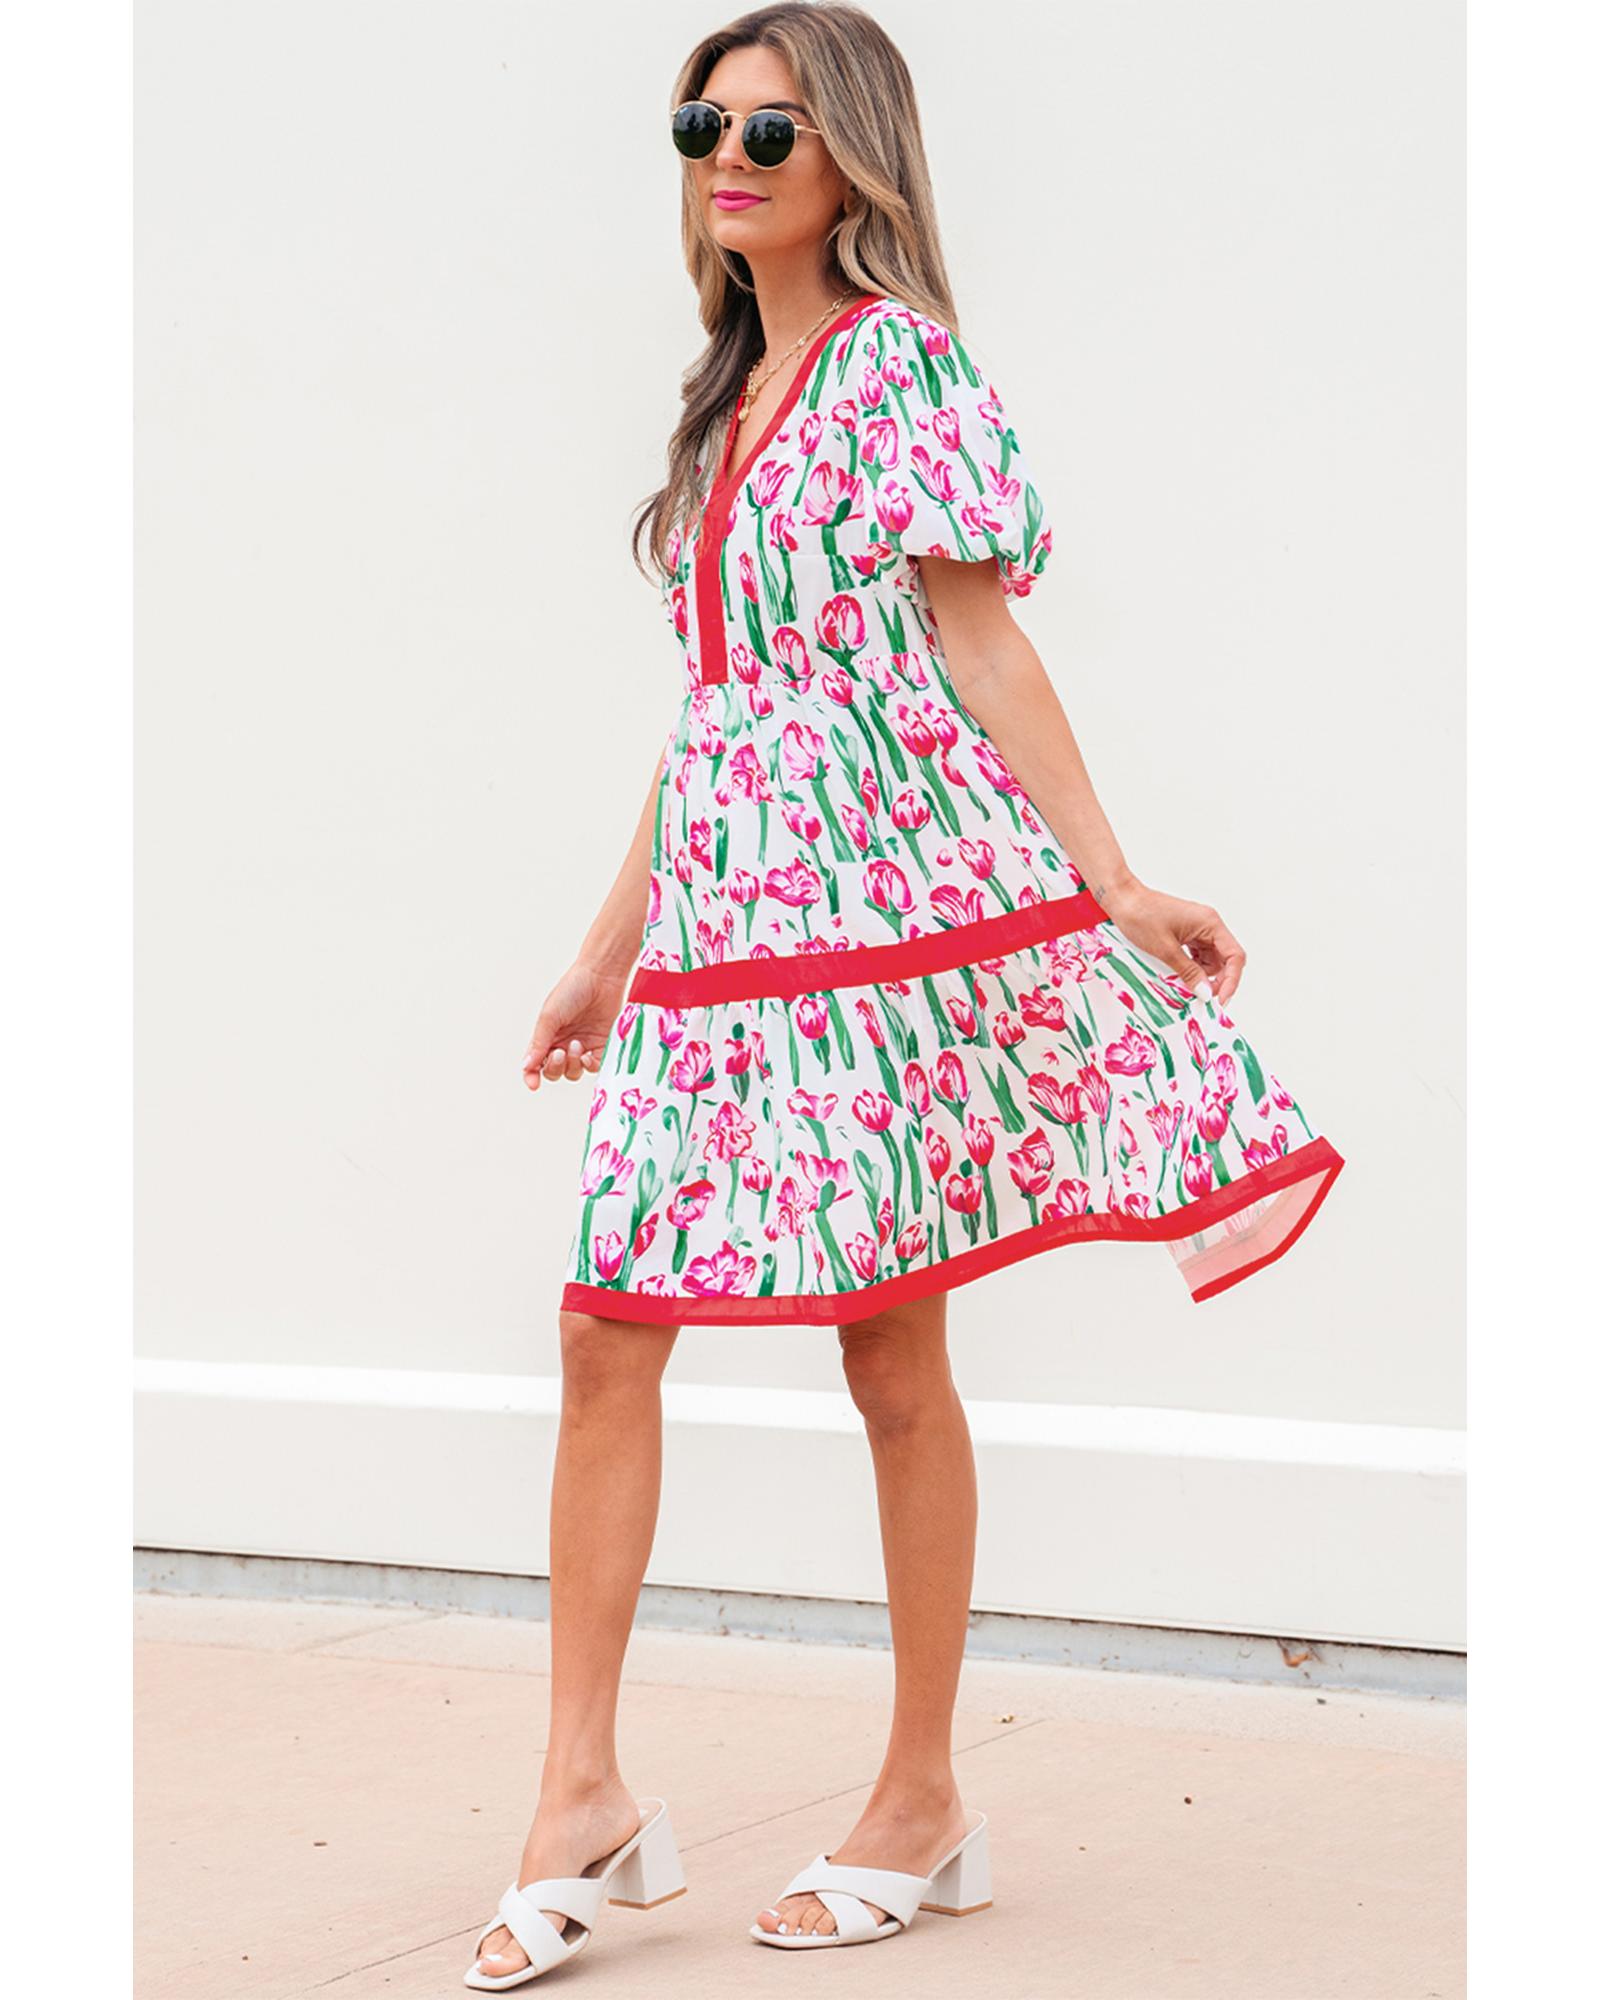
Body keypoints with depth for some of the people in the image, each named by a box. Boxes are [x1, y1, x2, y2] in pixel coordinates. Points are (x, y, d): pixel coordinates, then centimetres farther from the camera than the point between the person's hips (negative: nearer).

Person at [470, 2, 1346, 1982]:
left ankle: (923, 1806, 11)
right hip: (720, 917, 7)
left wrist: (1115, 886, -12)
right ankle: (582, 1795, 3)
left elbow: (978, 643, -7)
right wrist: (608, 945, 21)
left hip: (890, 902, -7)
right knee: (605, 1326, -2)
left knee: (894, 1354, 0)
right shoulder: (732, 397, 19)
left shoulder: (905, 355, -3)